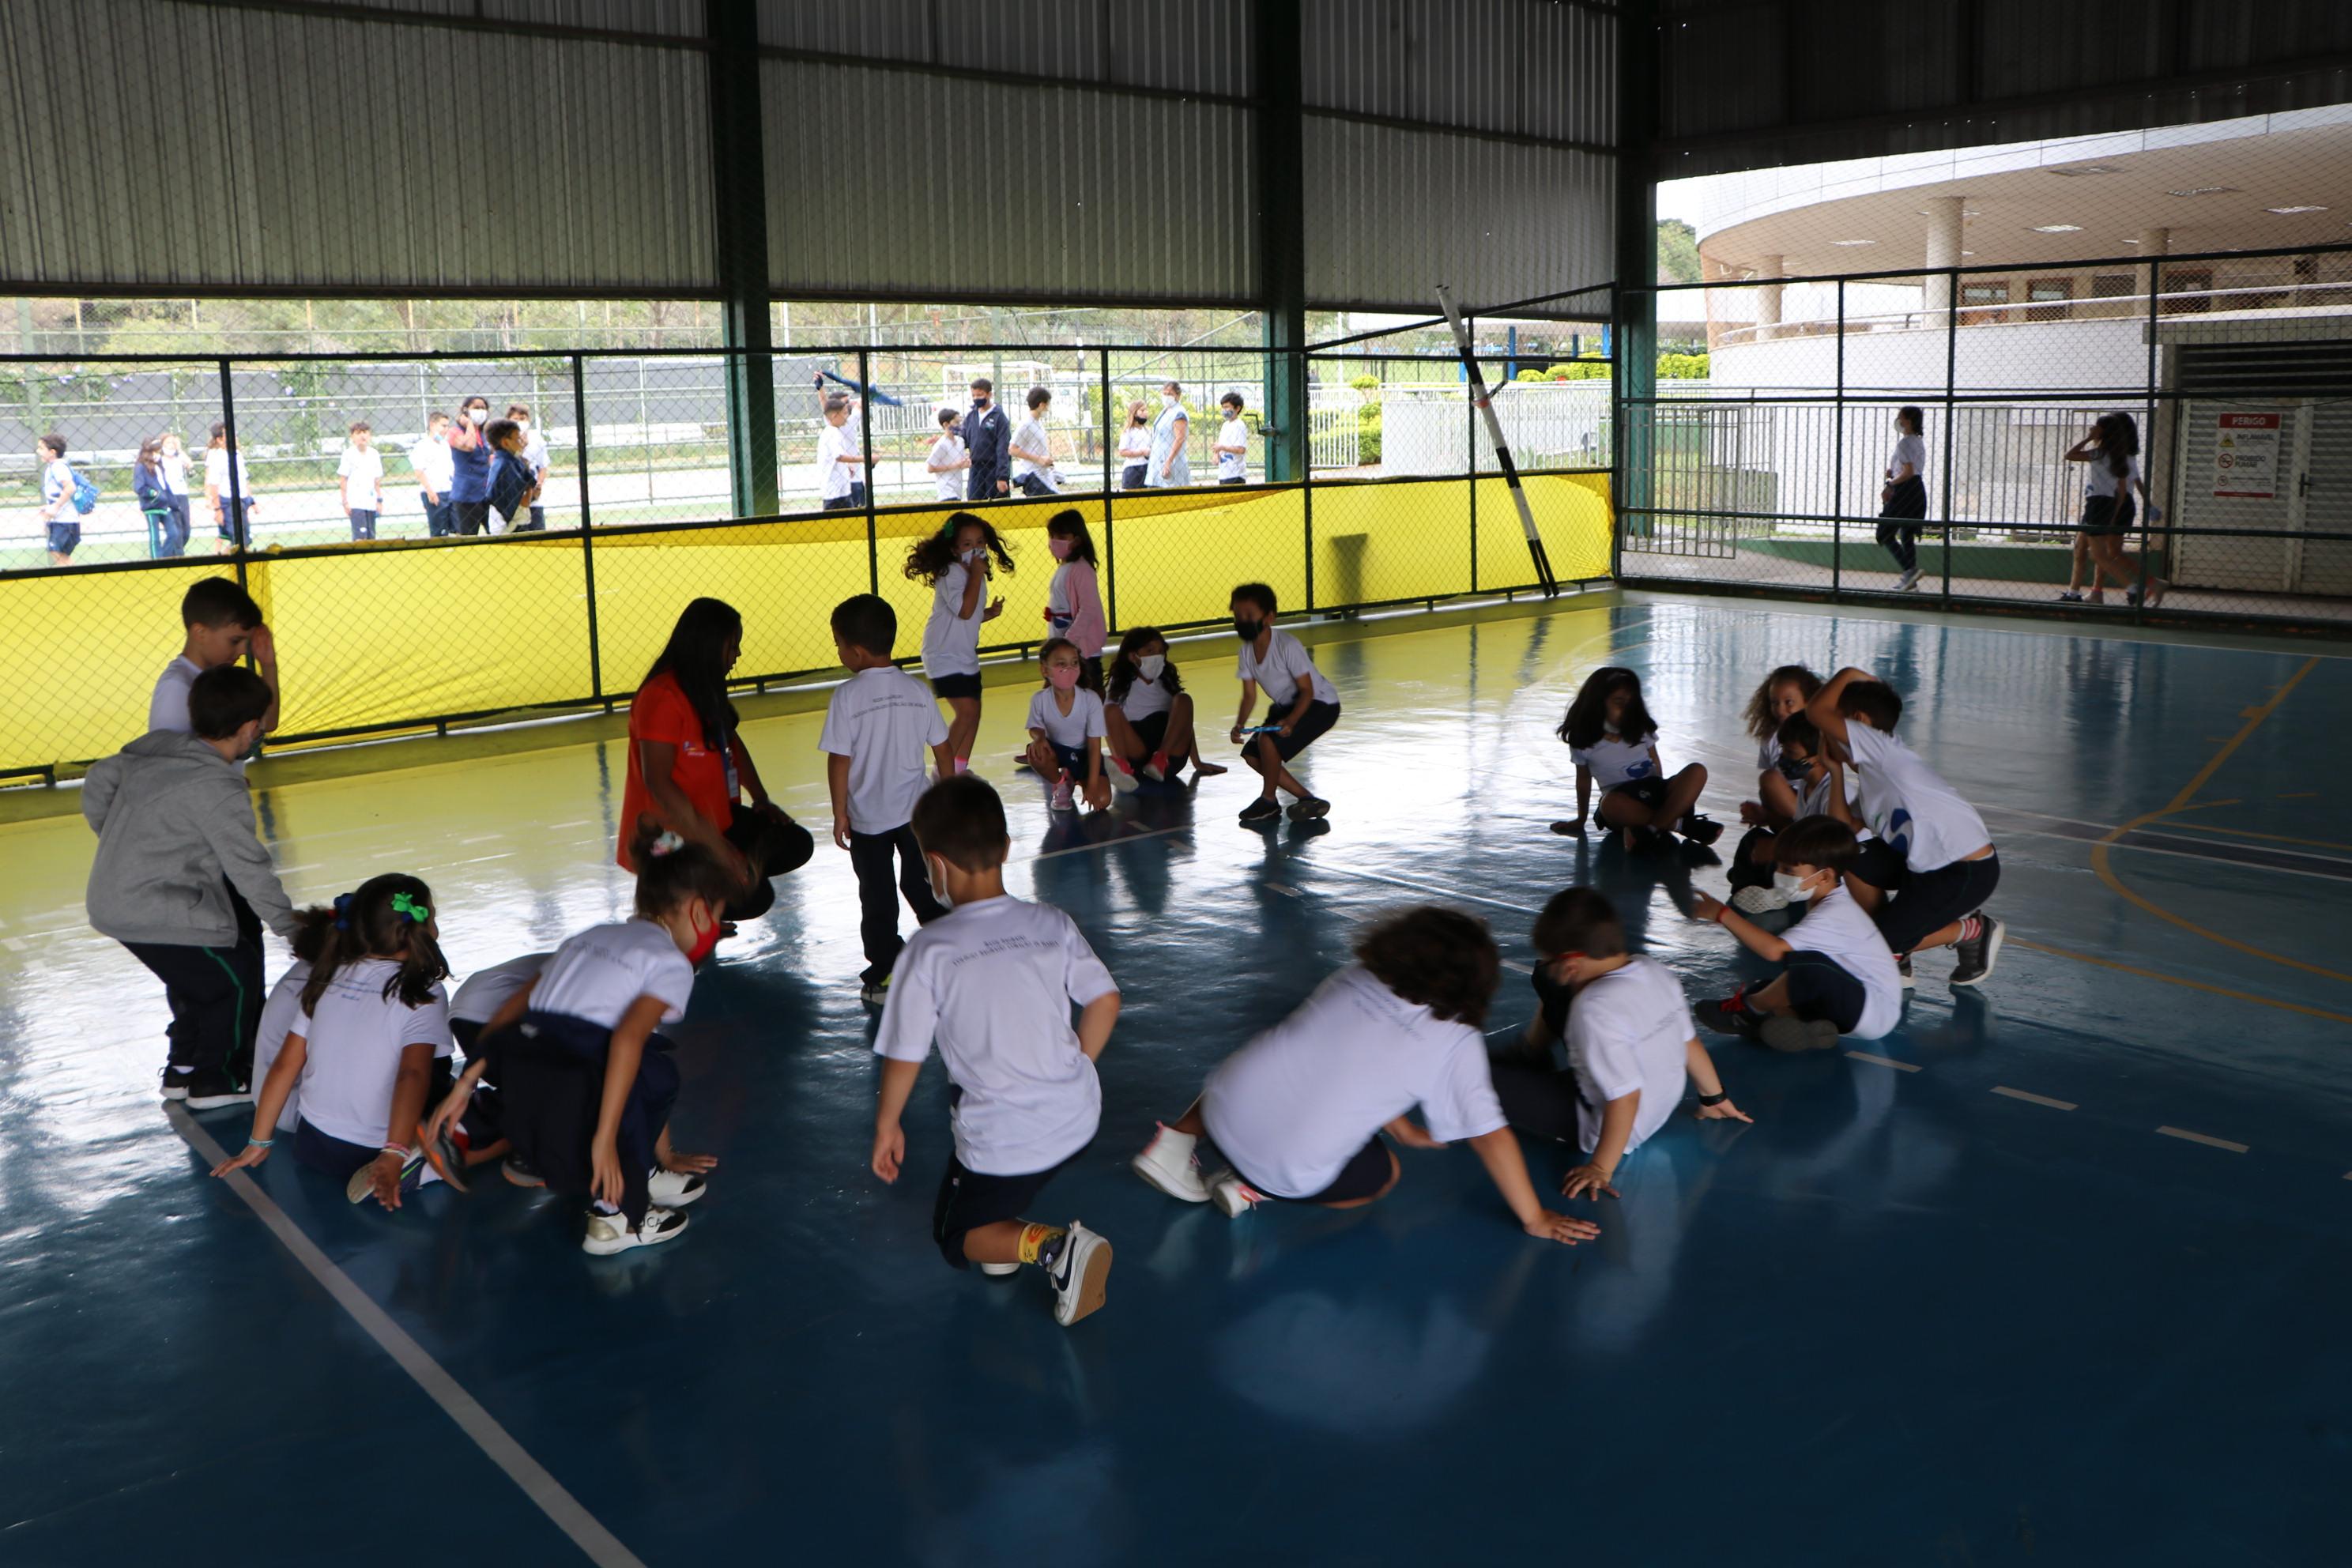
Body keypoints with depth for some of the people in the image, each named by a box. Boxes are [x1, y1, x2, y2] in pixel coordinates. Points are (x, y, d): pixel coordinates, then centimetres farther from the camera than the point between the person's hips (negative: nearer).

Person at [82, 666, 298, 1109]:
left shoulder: (155, 746, 3)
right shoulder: (220, 791, -21)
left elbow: (98, 782, 17)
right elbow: (250, 869, -16)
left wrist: (119, 842, 29)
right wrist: (289, 926, -5)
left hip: (109, 902, 9)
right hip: (155, 913, -9)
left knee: (194, 974, 26)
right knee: (237, 977, 6)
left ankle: (183, 1068, 37)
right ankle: (214, 1081, 18)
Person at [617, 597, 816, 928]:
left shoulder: (707, 689, 6)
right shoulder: (662, 698, -22)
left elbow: (731, 742, 18)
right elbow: (657, 781, -26)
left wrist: (760, 800, 3)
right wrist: (715, 844, -26)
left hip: (717, 818, 10)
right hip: (673, 837, -9)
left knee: (796, 845, 1)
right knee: (752, 898, -16)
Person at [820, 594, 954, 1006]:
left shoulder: (847, 696, -15)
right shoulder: (917, 690, -2)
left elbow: (839, 760, -14)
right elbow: (943, 750, 4)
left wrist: (840, 813, -4)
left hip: (868, 817, -3)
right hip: (917, 810, 3)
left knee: (877, 897, 7)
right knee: (922, 885, 17)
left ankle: (885, 975, 11)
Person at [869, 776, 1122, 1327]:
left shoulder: (928, 951, -15)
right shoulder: (1053, 924, -3)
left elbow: (904, 1057, -8)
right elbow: (1105, 1000, 2)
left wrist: (887, 1126, 10)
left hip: (1003, 1144, -6)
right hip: (1080, 1120, 6)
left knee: (956, 1239, 21)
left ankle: (1051, 1244, -9)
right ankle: (1007, 1225, 24)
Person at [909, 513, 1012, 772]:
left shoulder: (975, 574, 10)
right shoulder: (951, 573, -18)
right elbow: (964, 610, -32)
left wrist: (990, 613, 3)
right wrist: (976, 574, -26)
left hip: (966, 655, 9)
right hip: (945, 656, -9)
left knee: (973, 713, 12)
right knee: (967, 712, -15)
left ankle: (960, 770, 23)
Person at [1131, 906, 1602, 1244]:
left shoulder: (1355, 978, 10)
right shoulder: (1456, 1042, -5)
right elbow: (1491, 1137, -5)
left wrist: (1403, 1129, 36)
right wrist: (1535, 1220, 6)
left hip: (1224, 1108, 5)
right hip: (1292, 1169, -5)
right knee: (1383, 1174, 25)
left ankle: (1176, 1141, 22)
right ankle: (1257, 1190, 5)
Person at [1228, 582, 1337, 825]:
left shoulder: (1287, 646, -28)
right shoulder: (1246, 650, -6)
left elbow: (1307, 690, -24)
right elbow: (1249, 695, -3)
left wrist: (1290, 721, -39)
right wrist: (1239, 725, -21)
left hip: (1320, 703, -9)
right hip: (1285, 706, 9)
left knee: (1268, 739, -28)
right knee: (1251, 754, -1)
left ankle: (1268, 801, -4)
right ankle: (1307, 799, 6)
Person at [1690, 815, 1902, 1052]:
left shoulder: (1834, 916, -25)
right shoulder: (1828, 898, 6)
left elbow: (1774, 950, -34)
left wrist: (1722, 914, -32)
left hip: (1877, 1011, -10)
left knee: (1808, 966, -32)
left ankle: (1750, 1008, -11)